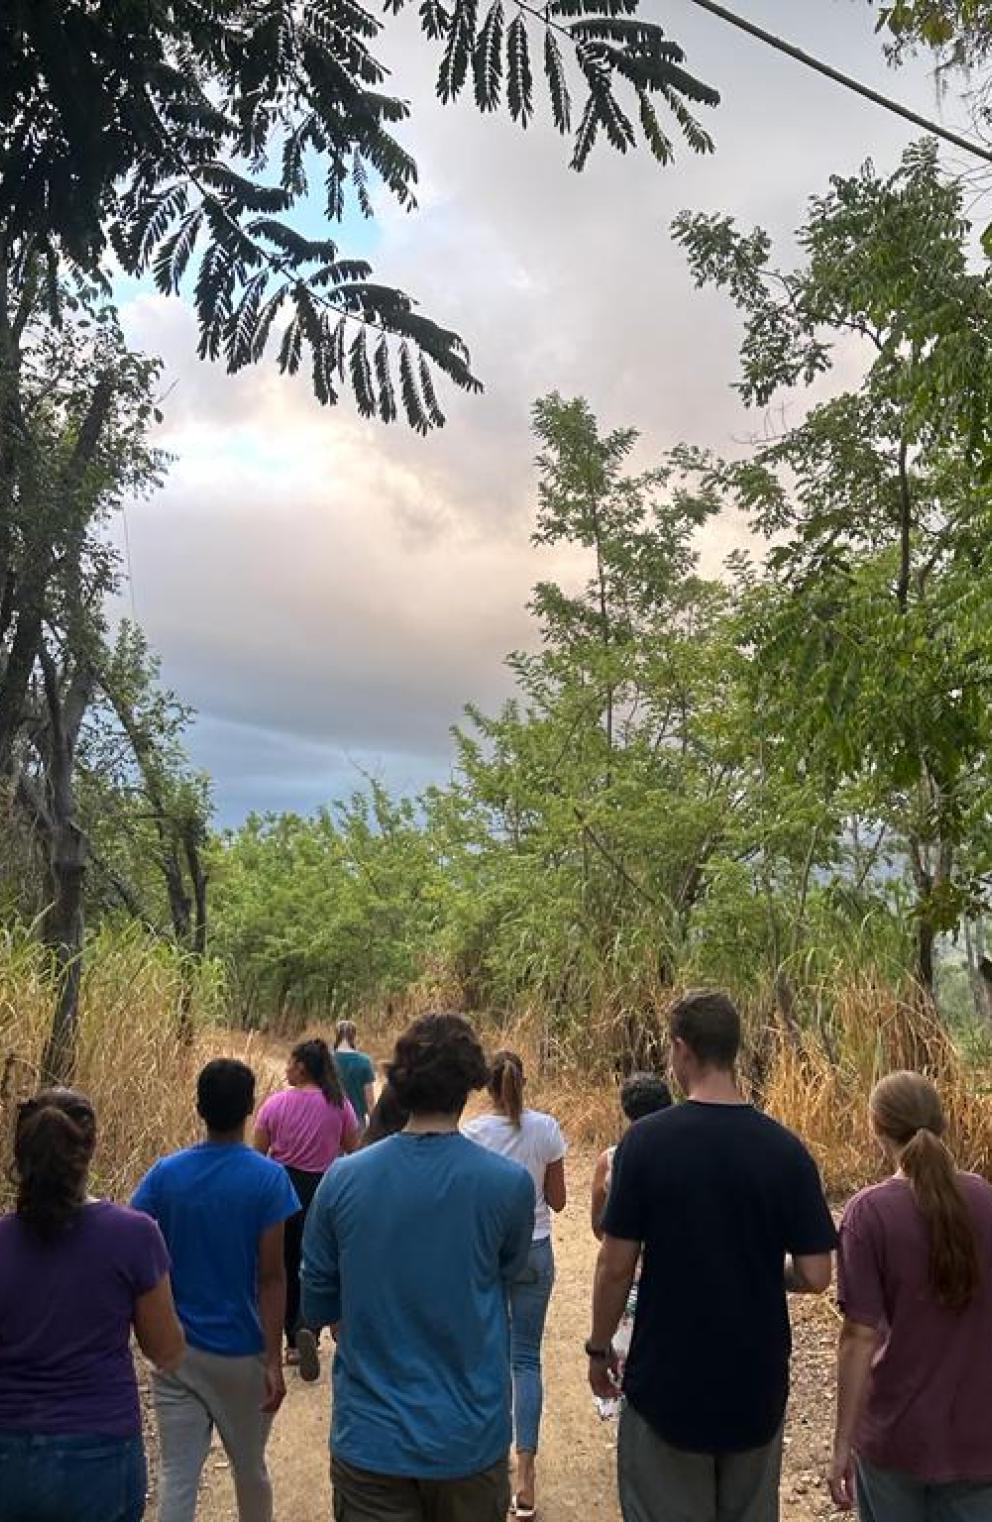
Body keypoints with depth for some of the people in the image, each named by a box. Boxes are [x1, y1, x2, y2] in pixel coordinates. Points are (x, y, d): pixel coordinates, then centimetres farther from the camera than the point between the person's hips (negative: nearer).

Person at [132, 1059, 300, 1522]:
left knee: (176, 1476, 7)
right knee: (250, 1467, 19)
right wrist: (274, 1361, -10)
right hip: (243, 1351, -1)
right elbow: (271, 1276, -15)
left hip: (178, 1350, 2)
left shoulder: (165, 1173, -6)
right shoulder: (268, 1178, -14)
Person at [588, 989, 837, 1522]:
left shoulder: (646, 1140, -16)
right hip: (757, 1385, 3)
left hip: (668, 1382, -2)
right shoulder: (785, 1148, -10)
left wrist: (598, 1348, 3)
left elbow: (616, 1266, -12)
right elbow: (815, 1276, -8)